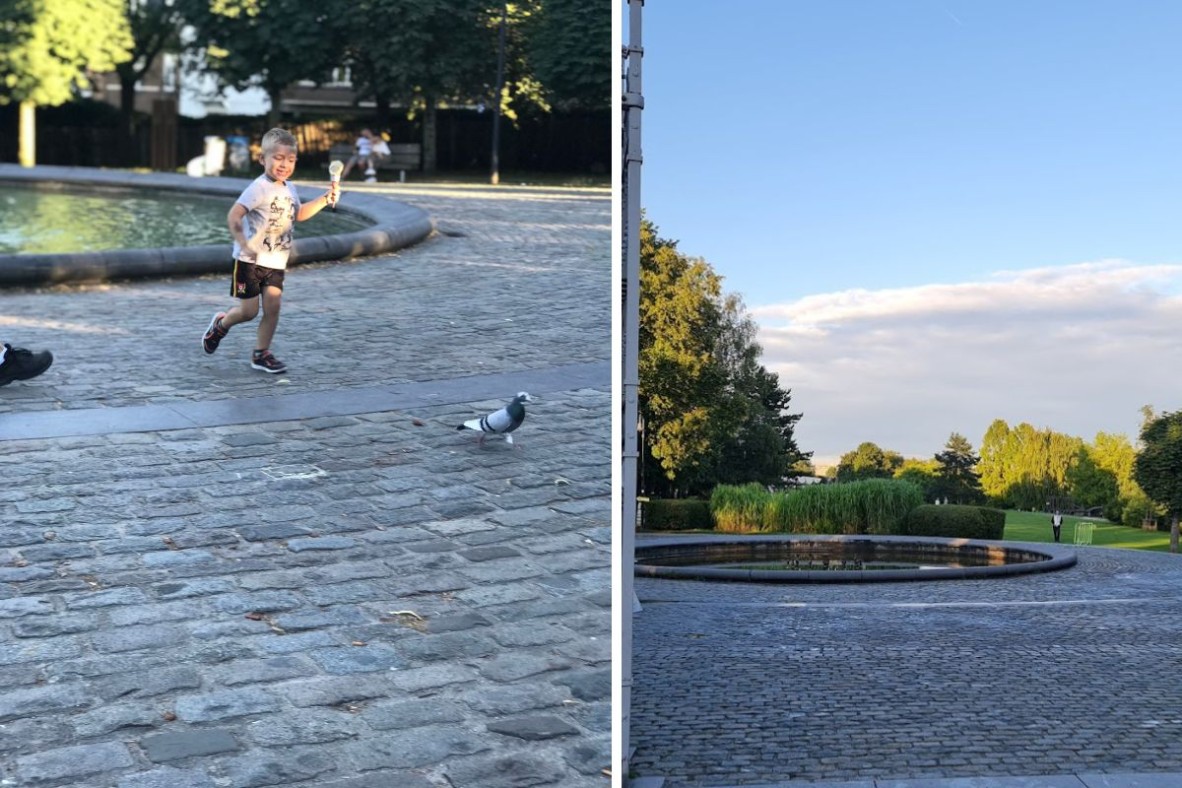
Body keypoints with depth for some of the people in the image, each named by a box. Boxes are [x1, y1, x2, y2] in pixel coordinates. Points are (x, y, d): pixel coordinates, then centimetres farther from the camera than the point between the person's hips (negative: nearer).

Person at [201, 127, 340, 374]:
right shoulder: (259, 188, -16)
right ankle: (220, 324, 30)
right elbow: (233, 216, -21)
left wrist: (325, 199, 16)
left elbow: (299, 214, 27)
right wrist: (244, 245, -29)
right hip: (250, 260, -6)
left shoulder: (289, 188, 8)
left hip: (276, 262, 6)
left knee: (273, 306, -3)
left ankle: (261, 353, 9)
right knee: (249, 310, -1)